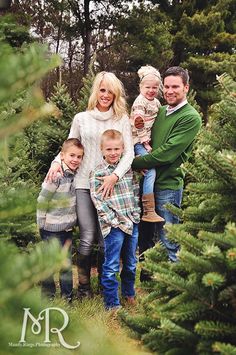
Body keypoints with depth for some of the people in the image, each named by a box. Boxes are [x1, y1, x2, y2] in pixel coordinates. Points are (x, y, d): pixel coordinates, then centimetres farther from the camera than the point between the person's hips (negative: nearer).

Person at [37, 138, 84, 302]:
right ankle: (48, 297, 20)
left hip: (68, 228, 7)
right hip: (52, 229, -7)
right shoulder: (57, 175, -19)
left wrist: (72, 220, 11)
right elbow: (42, 201, -16)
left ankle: (68, 298, 26)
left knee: (67, 264, 15)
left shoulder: (75, 174, 2)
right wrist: (42, 225, -11)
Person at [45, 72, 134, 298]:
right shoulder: (81, 119, 10)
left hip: (110, 185, 0)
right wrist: (57, 162, -5)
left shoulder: (122, 119, 8)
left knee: (106, 239, 1)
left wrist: (115, 176, -16)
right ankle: (83, 287, 9)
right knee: (87, 238, -8)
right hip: (84, 184, 0)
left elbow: (129, 152, 0)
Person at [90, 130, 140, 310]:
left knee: (131, 264, 18)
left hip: (133, 222, 6)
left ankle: (129, 293, 38)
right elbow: (99, 202, -12)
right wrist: (117, 221, -15)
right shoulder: (98, 173, -9)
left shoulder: (128, 168, 7)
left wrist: (135, 213, 5)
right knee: (111, 267, -1)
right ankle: (112, 304, 10)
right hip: (114, 226, -5)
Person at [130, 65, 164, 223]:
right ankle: (149, 212, -20)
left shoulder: (156, 102, 15)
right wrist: (145, 144, -17)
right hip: (139, 142, -8)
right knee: (150, 171, -18)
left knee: (149, 173, 6)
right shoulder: (140, 102, -10)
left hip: (149, 141, 8)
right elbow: (139, 126, -15)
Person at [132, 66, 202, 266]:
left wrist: (133, 163, -14)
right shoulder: (160, 111, 12)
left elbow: (167, 152, -19)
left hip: (167, 185, -7)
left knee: (168, 242, 0)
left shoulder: (190, 118, -10)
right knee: (143, 236, 16)